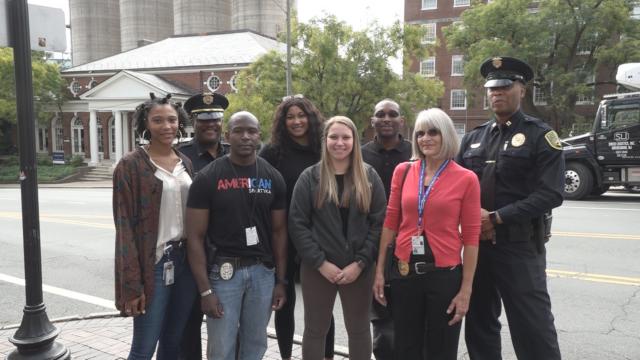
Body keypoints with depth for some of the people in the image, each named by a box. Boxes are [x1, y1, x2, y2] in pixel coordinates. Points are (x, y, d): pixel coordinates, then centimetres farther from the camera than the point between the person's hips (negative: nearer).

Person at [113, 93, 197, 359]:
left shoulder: (185, 163, 10)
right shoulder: (131, 165, -7)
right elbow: (125, 226, -10)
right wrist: (132, 284, -14)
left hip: (186, 260, 5)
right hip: (153, 263, -5)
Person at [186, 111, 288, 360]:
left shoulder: (273, 177, 3)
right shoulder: (208, 177, -7)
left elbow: (279, 231, 8)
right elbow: (195, 237, -7)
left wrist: (280, 281, 5)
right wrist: (205, 290, -11)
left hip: (263, 271, 3)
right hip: (223, 270, -3)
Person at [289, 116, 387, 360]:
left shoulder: (369, 176, 2)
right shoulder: (310, 177, -1)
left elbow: (379, 223, -2)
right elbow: (297, 224, -5)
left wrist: (360, 262, -11)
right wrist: (320, 262, -13)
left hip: (359, 269, 1)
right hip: (317, 269, -1)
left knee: (359, 330, 16)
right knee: (315, 330, 13)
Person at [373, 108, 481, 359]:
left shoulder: (466, 179, -6)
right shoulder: (403, 171, 1)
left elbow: (471, 237, -5)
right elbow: (390, 223, 6)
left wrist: (466, 289, -7)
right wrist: (379, 270, 5)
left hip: (445, 274, -2)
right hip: (404, 272, 2)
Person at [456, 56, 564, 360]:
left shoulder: (541, 136, -4)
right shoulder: (473, 138, 11)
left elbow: (550, 194, -14)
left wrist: (496, 218, -17)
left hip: (520, 245, -5)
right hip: (476, 243, 5)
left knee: (532, 329, 0)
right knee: (478, 323, 17)